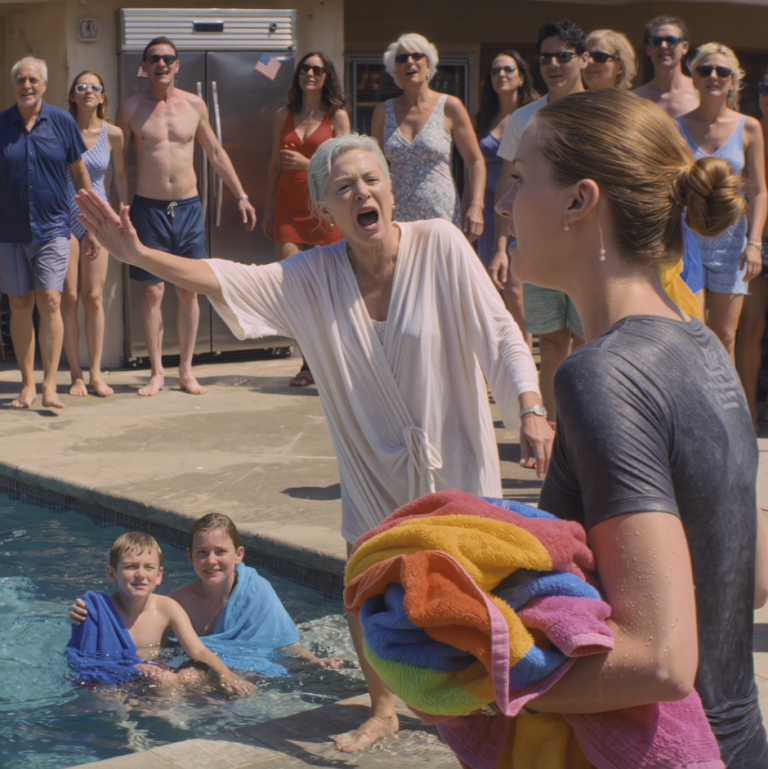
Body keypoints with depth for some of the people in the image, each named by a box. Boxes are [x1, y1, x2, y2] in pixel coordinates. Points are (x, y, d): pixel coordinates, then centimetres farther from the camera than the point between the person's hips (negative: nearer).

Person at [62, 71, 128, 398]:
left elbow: (120, 176, 14)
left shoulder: (112, 134, 1)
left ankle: (95, 373, 6)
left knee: (94, 297, -1)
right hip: (63, 217, -1)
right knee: (69, 298, -2)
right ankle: (76, 374, 5)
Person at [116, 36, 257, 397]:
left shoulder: (194, 105, 5)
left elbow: (216, 153, 14)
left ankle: (186, 370, 13)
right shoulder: (130, 109, -1)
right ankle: (156, 372, 8)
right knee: (152, 291, -1)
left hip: (188, 207, 2)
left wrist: (241, 196, 12)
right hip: (148, 208, -2)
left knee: (188, 290, 4)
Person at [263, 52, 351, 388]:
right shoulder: (283, 116, 12)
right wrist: (268, 210, 14)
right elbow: (275, 165, 17)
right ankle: (309, 363, 3)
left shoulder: (337, 116, 3)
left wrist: (307, 163, -17)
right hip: (288, 207, 3)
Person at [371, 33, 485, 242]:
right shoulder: (383, 112, 10)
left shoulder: (449, 107, 3)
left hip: (442, 217, -2)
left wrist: (476, 206, -9)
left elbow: (475, 161, 3)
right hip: (398, 219, 2)